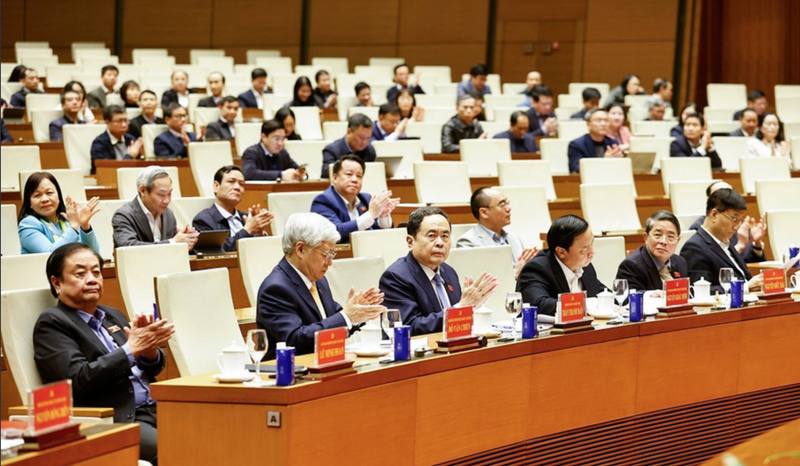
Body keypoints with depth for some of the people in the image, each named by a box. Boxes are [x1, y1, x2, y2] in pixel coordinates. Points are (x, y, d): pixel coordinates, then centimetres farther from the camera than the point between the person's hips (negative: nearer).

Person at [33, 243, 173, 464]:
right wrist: (131, 349, -15)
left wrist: (150, 350, -4)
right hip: (113, 421, -7)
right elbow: (78, 379, -14)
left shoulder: (113, 316, 23)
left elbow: (152, 369, 20)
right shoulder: (52, 323, 0)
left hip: (152, 410, 7)